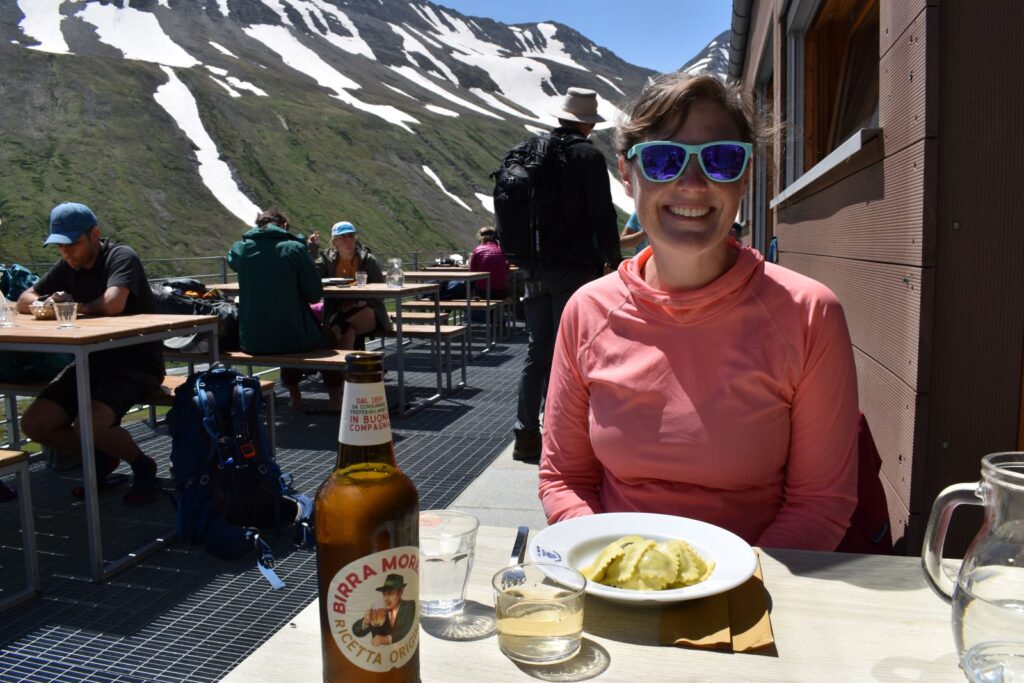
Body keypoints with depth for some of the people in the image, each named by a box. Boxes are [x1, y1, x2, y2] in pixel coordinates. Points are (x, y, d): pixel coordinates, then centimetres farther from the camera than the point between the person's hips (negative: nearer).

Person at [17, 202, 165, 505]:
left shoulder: (121, 257, -13)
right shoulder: (67, 267, 10)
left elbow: (112, 304, -31)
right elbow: (24, 301, 13)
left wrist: (76, 306, -12)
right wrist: (46, 303, -11)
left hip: (136, 362, -8)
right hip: (92, 361, 8)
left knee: (89, 423, -29)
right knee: (33, 424, -6)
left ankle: (143, 467, -1)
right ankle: (102, 460, 16)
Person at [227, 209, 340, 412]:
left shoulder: (239, 248, 1)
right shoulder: (294, 248, -9)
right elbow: (315, 294, -7)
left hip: (251, 341, 4)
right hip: (291, 339, -4)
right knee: (325, 340, 29)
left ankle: (294, 396, 41)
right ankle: (334, 397, 33)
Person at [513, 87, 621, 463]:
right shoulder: (588, 156, -8)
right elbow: (603, 215, -10)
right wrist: (613, 260, 0)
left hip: (536, 267, 6)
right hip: (575, 267, -6)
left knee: (537, 351, 11)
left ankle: (527, 435, 15)